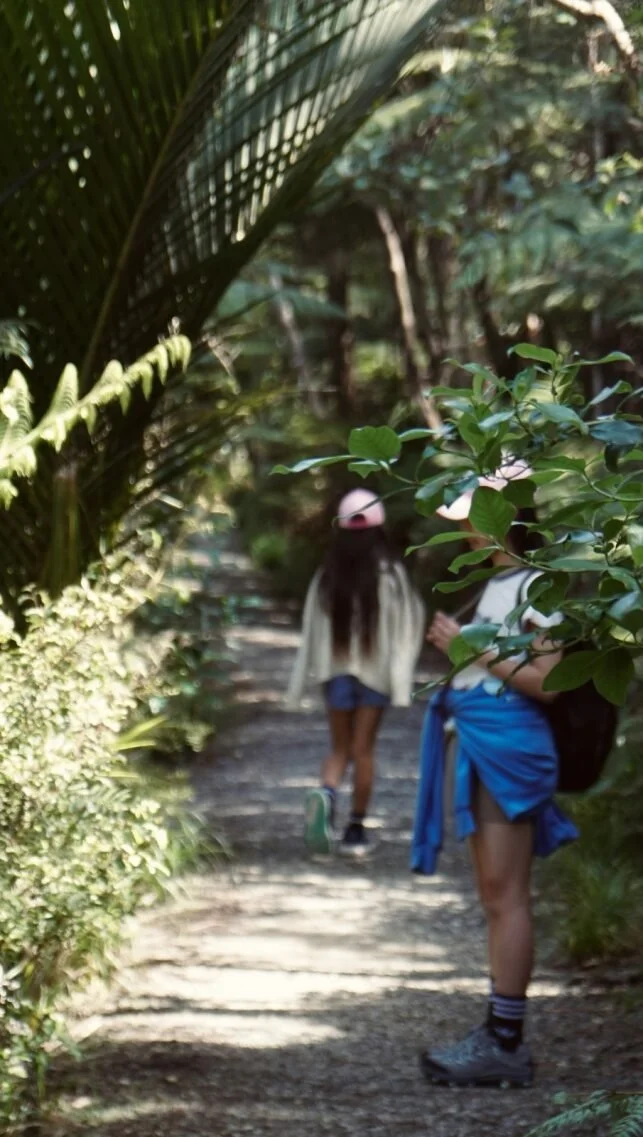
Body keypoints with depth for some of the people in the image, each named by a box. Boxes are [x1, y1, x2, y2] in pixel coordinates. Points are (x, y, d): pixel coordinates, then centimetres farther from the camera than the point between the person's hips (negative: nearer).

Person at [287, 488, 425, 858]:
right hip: (375, 670, -2)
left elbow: (313, 629, 2)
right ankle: (356, 830, 11)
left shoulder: (327, 576, -2)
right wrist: (402, 681, -9)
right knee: (363, 748, 8)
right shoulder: (390, 575, -8)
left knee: (340, 748, 12)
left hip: (336, 670, 2)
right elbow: (404, 629, -10)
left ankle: (326, 794, -20)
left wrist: (299, 685, 7)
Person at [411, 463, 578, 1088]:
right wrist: (456, 645, 13)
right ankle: (497, 1035, 16)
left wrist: (474, 650, -16)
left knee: (505, 896, -8)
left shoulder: (533, 588, -11)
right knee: (494, 897, 11)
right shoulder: (497, 585, 17)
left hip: (509, 747, -10)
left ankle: (505, 1044, -6)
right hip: (480, 745, 10)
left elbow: (549, 681, -18)